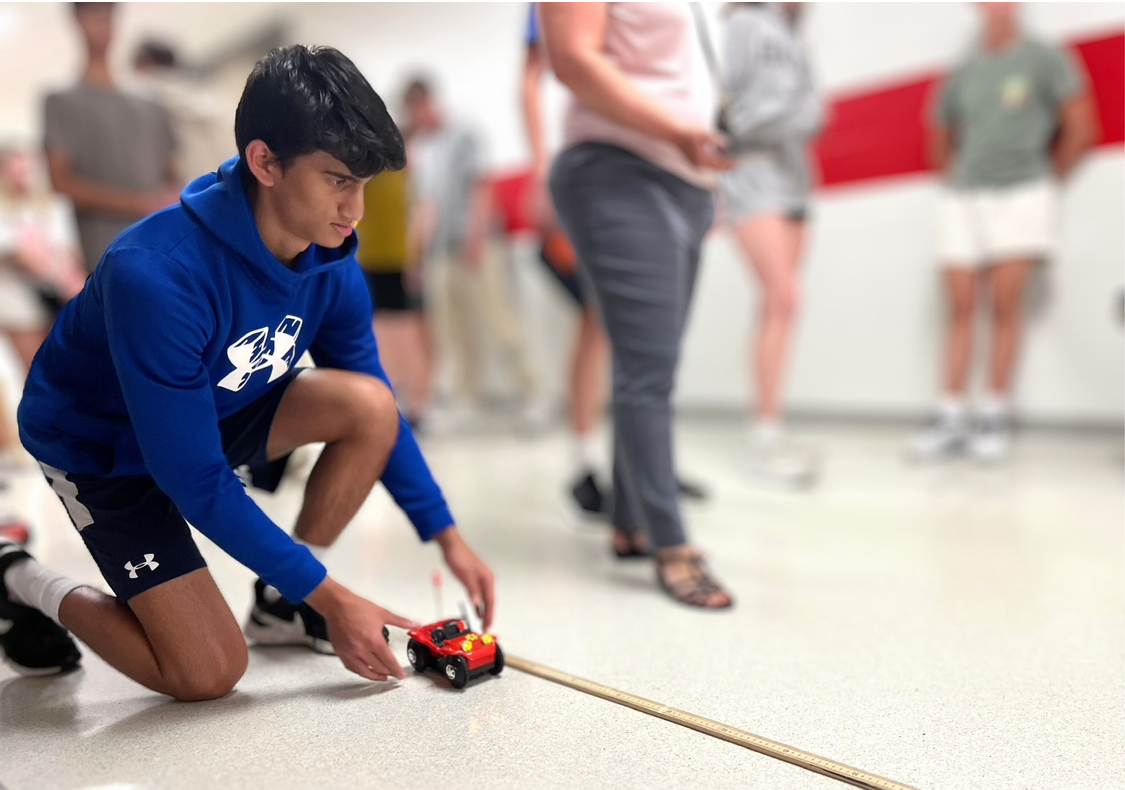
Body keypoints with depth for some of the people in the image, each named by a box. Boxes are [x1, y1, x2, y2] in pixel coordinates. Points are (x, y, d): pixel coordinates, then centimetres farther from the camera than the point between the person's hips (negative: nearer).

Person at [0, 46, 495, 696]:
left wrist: (446, 534, -7)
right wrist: (330, 596, -25)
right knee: (209, 673, -14)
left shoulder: (331, 264, -17)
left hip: (218, 411, 6)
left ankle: (281, 605, 0)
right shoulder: (157, 276, -37)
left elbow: (377, 409, -3)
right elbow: (199, 484, -31)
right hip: (102, 448, -5)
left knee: (369, 406, -21)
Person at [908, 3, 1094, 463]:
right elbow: (940, 144, 23)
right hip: (963, 200, 3)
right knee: (960, 308, -2)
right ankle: (952, 422, 1)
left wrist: (1048, 182, 8)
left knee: (1005, 305, -8)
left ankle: (995, 420, -1)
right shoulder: (962, 74, 14)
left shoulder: (1045, 61, 4)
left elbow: (1080, 131, 3)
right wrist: (964, 181, 12)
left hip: (1021, 196, -3)